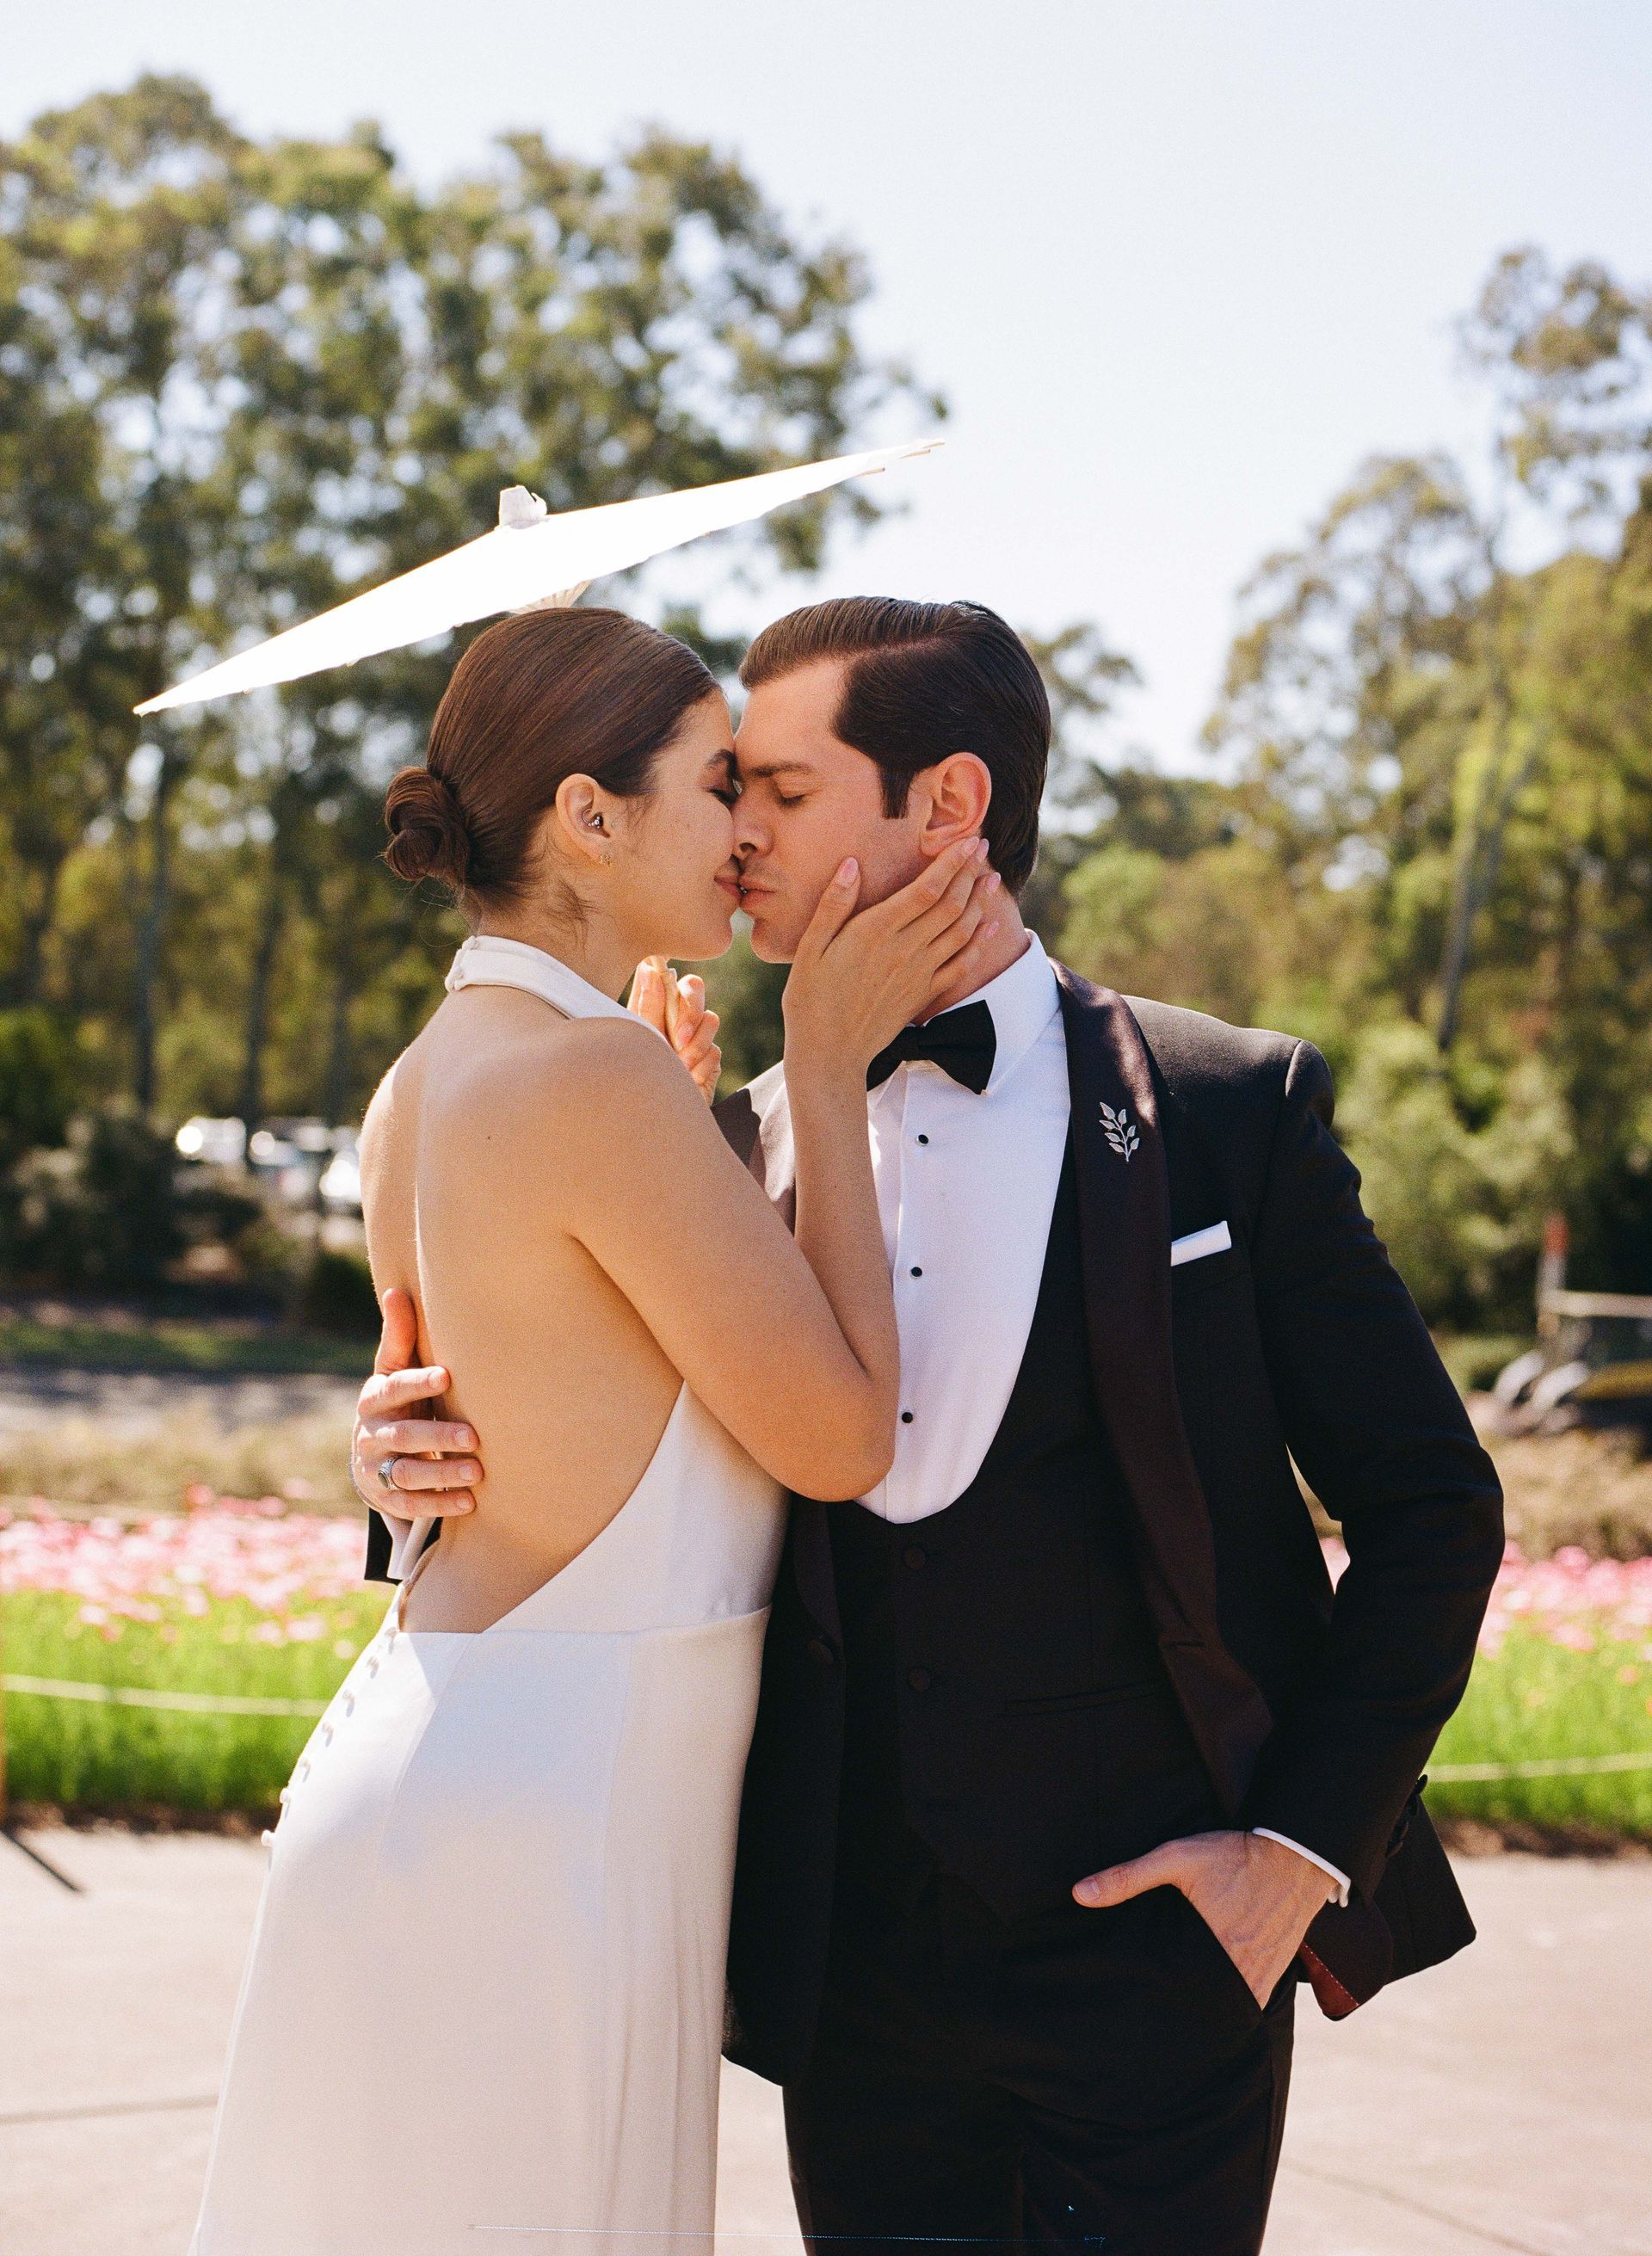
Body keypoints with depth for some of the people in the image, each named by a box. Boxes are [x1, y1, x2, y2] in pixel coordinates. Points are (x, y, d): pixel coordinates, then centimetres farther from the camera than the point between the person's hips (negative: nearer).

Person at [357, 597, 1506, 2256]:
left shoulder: (1231, 1110, -3)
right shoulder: (742, 1150, 6)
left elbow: (1428, 1508, 0)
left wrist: (1304, 1847, -6)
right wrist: (426, 1461, -7)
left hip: (1153, 1959, -3)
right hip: (855, 1977, 3)